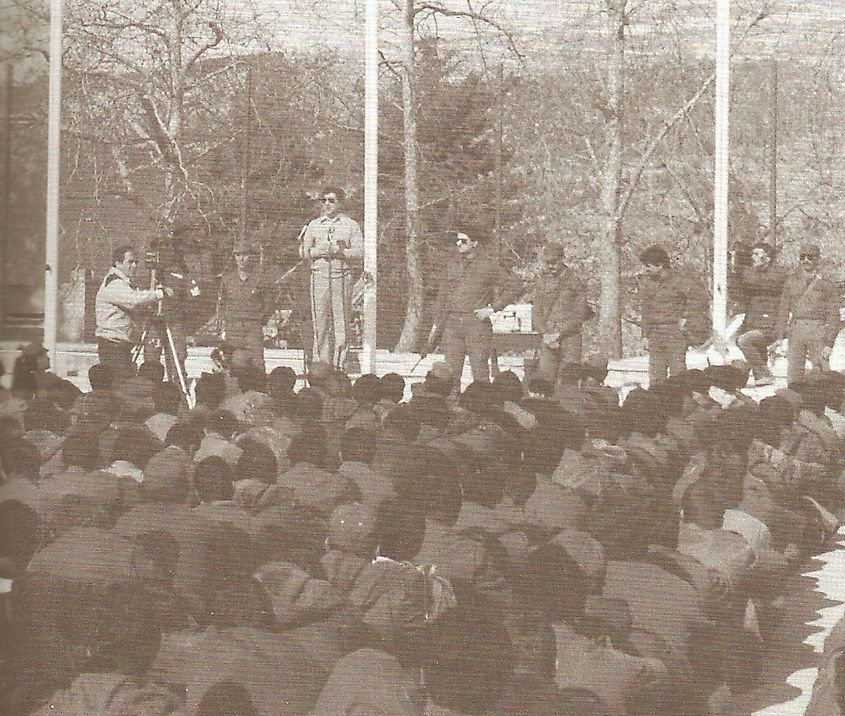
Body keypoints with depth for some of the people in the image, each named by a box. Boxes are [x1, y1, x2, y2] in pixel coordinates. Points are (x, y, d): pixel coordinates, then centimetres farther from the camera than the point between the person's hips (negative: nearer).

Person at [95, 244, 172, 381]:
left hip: (123, 345, 10)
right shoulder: (113, 284, -14)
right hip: (112, 346, -10)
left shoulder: (123, 282, 20)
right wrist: (161, 293, -22)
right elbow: (135, 300, -30)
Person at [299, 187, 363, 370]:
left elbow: (359, 252, 0)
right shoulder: (314, 225, 15)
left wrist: (339, 251, -13)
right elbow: (303, 252, 13)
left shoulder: (351, 226, 8)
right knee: (320, 321, -1)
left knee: (341, 320, -3)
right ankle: (320, 362, 2)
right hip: (319, 276, 2)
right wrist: (318, 252, -6)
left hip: (342, 277, -2)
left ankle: (339, 363, -1)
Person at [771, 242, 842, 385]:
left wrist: (829, 343, -7)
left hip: (818, 331, -3)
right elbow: (784, 309, 13)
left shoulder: (827, 284, 3)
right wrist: (780, 337, 5)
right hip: (796, 329, 3)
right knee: (793, 375, 0)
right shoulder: (792, 280, 11)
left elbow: (833, 316, 1)